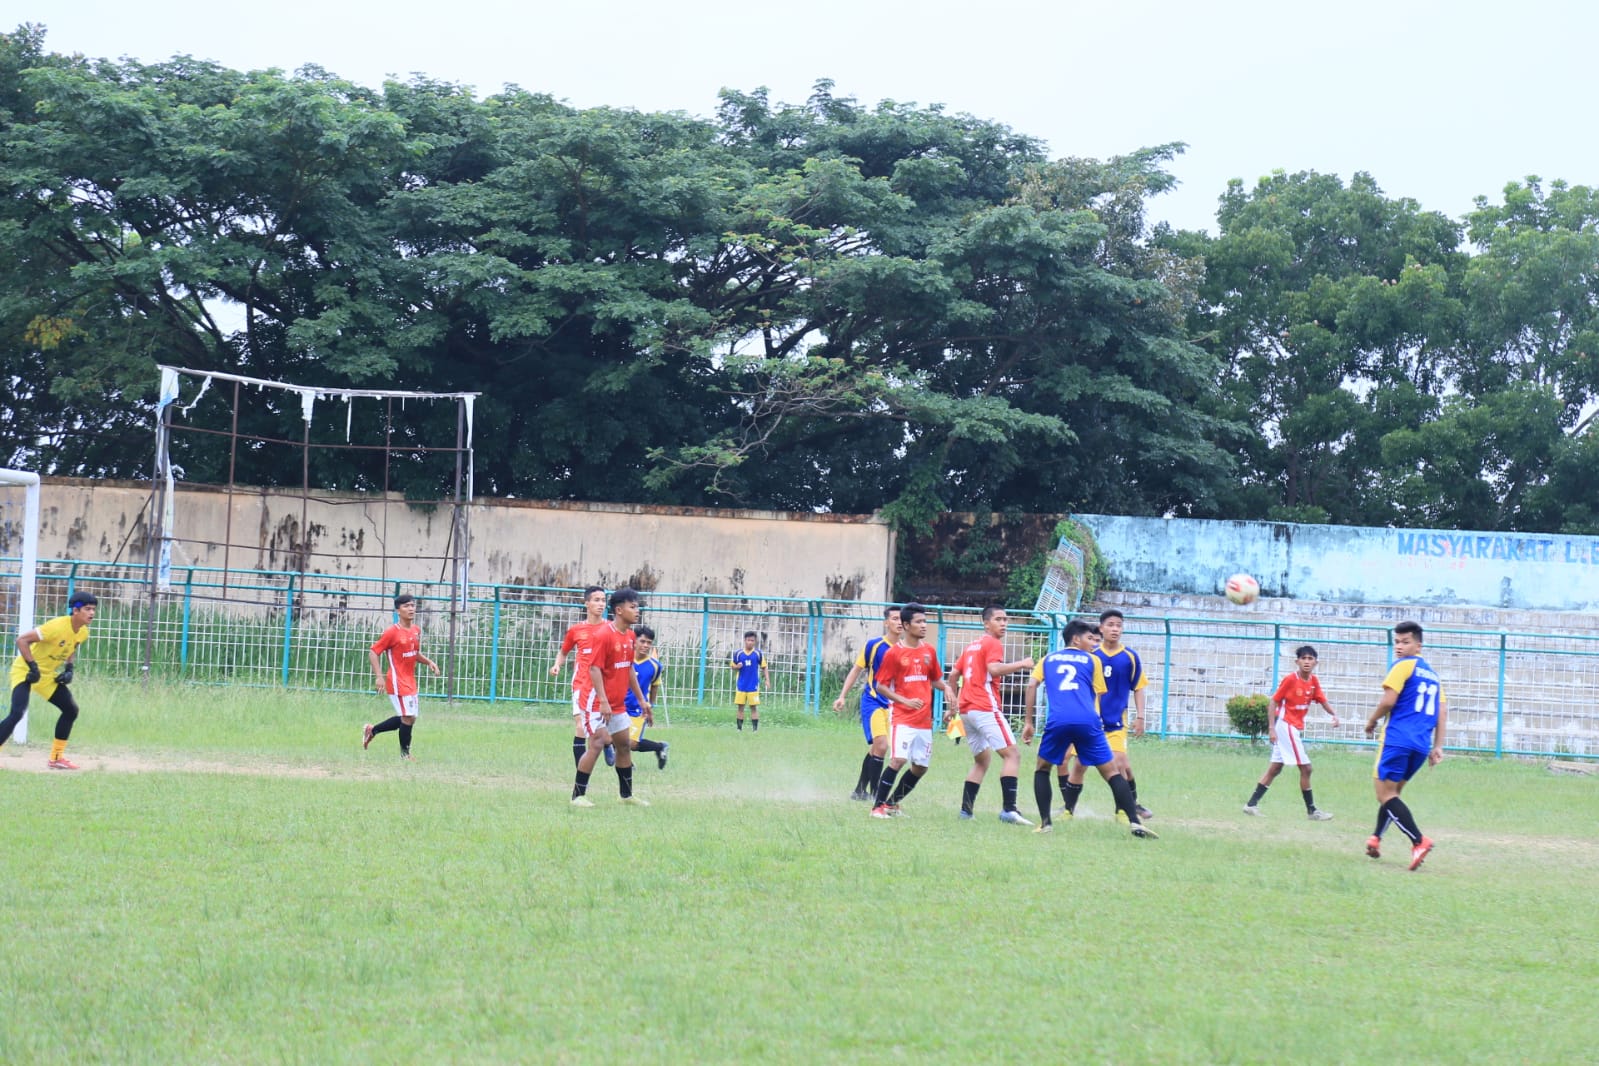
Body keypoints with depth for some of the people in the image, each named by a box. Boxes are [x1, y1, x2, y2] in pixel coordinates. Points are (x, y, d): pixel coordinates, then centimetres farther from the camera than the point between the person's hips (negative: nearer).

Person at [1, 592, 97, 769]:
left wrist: (69, 669, 2)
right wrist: (33, 668, -30)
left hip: (49, 675, 9)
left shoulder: (83, 633, -4)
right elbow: (22, 640, -29)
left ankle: (56, 757, 20)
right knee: (17, 713, -25)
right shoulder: (57, 626, -29)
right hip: (25, 671, -9)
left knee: (71, 710, 10)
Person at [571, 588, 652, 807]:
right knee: (598, 744, -14)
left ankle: (627, 794, 25)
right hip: (596, 702, -9)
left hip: (617, 703, 9)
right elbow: (595, 668, -21)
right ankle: (578, 795, -8)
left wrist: (641, 699, 19)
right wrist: (603, 701, -27)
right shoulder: (602, 635, -18)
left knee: (624, 745, 13)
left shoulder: (629, 636, 8)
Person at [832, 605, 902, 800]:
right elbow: (856, 670, 2)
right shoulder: (874, 645, -6)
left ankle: (860, 791, 24)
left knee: (876, 749, 11)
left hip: (891, 704, 5)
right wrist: (842, 696, 0)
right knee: (881, 745, -19)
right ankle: (874, 792, -12)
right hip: (872, 702, -5)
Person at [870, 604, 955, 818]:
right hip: (902, 717, -6)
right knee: (898, 759, -20)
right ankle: (878, 806, -12)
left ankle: (892, 803, 23)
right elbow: (881, 686, -4)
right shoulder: (895, 653, -6)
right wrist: (905, 701, -17)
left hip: (924, 719, 6)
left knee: (920, 766, 7)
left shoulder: (929, 651, 9)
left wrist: (946, 688, -1)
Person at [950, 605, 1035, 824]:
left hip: (966, 709, 9)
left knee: (982, 760, 20)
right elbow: (994, 668, -22)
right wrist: (1021, 664, -16)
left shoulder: (972, 646, 21)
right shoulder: (993, 644, -4)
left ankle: (966, 808, 11)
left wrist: (954, 704, 32)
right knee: (1012, 753, -13)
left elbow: (954, 674, 24)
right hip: (986, 708, -9)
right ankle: (1008, 809, -27)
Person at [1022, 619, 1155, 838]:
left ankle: (1045, 822, 10)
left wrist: (1028, 722, 11)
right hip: (1088, 720, -1)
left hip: (1057, 721, 1)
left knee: (1042, 768, 22)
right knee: (1111, 772, 4)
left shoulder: (1048, 659, 24)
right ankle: (1134, 822, -7)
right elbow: (1098, 697, 18)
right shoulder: (1092, 660, 20)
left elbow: (1032, 684, 11)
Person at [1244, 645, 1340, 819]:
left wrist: (1334, 714, -12)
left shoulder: (1314, 681, 5)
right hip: (1285, 725, -8)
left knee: (1275, 768, 11)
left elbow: (1323, 701, 8)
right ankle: (1311, 810, 2)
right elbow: (1274, 701, -12)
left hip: (1296, 729, 8)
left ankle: (1252, 804, 15)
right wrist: (1271, 728, -18)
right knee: (1305, 768, -6)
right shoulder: (1290, 679, -15)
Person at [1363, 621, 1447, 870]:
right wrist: (1438, 747, 15)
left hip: (1397, 739, -8)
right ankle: (1376, 838, 16)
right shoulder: (1432, 674, 21)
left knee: (1385, 794, -7)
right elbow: (1442, 712, 17)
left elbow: (1388, 701, -11)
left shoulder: (1403, 666, -2)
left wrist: (1372, 721, 5)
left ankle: (1419, 840, -22)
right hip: (1421, 745, 8)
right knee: (1392, 792, 21)